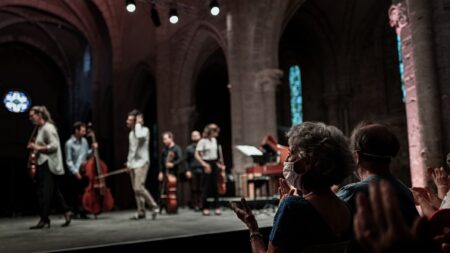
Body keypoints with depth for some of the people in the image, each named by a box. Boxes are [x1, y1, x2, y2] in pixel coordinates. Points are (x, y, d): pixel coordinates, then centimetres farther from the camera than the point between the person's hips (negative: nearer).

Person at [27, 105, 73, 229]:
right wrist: (35, 147, 10)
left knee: (44, 192, -7)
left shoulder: (48, 128, -13)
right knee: (54, 191, 11)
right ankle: (67, 212, 15)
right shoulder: (40, 128, 17)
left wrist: (38, 148, -19)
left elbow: (54, 145, -21)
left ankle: (44, 219, -3)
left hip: (48, 165, -10)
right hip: (43, 164, 10)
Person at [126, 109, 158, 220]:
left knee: (139, 188, -17)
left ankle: (154, 206, -2)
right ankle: (141, 212, 13)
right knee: (135, 189, 7)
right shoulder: (131, 133, 16)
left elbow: (139, 136, -31)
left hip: (141, 163, -8)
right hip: (133, 164, 8)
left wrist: (138, 124, -17)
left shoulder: (144, 130, -7)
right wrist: (128, 162, 16)